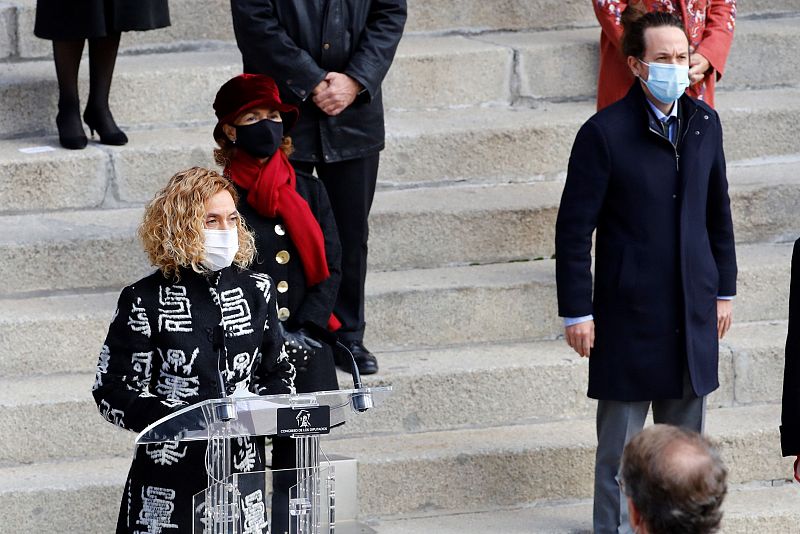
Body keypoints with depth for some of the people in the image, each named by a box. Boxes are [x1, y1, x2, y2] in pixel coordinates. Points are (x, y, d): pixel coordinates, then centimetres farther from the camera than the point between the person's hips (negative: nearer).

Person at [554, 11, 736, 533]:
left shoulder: (705, 124, 4)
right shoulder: (605, 133, -12)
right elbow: (574, 229, -9)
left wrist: (725, 290, 15)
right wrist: (576, 311, -10)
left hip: (693, 313, 5)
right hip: (629, 315, -5)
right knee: (621, 446, 4)